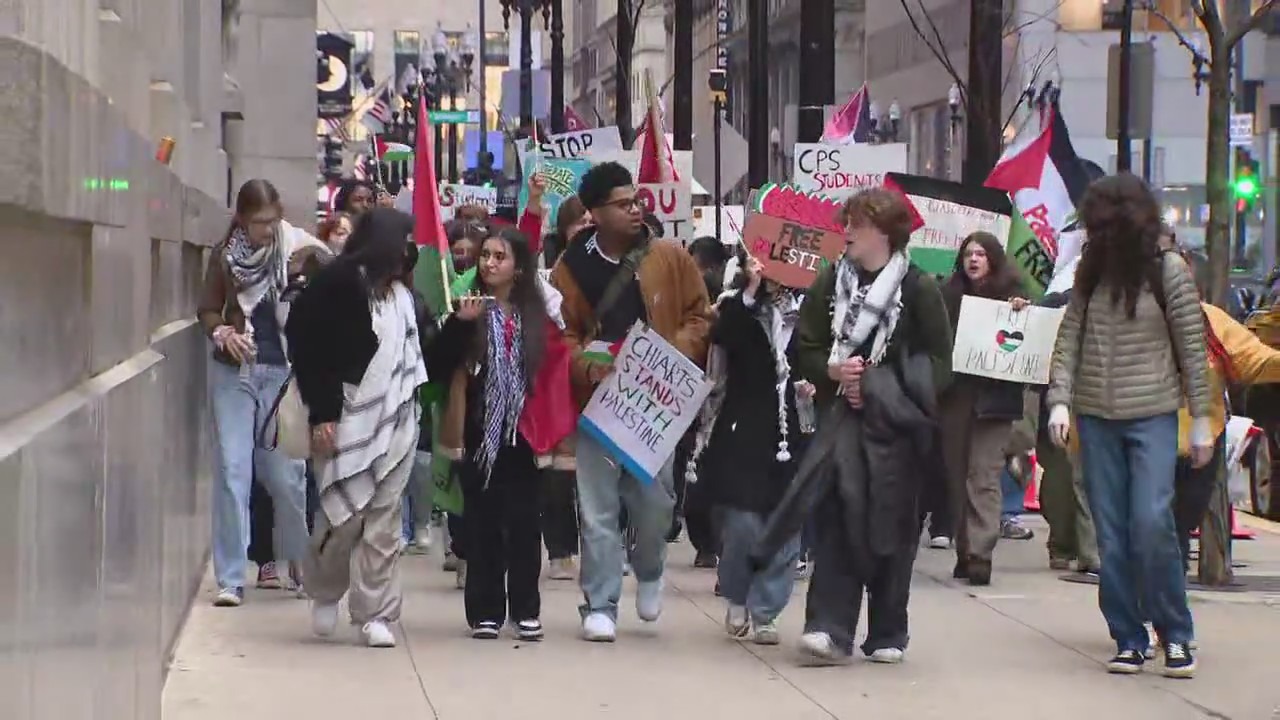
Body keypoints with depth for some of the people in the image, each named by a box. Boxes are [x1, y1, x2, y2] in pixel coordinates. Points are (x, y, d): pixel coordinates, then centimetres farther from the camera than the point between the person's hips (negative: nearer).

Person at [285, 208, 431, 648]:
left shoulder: (401, 292, 14)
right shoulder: (337, 284, -7)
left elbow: (421, 349, 21)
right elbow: (308, 348, -10)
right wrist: (321, 414, -14)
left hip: (397, 419, 6)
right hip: (350, 415, -6)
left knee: (384, 520, 3)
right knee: (345, 515, -3)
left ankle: (375, 615, 9)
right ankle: (324, 593, 24)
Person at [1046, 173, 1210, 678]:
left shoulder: (1168, 270, -4)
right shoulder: (1090, 272, 7)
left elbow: (1192, 348, -2)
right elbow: (1069, 339, 5)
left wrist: (1201, 418, -2)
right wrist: (1060, 400, -7)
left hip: (1152, 415, -4)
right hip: (1096, 418, 4)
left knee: (1152, 523, -14)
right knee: (1112, 535, 3)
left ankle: (1175, 635, -1)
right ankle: (1128, 638, 10)